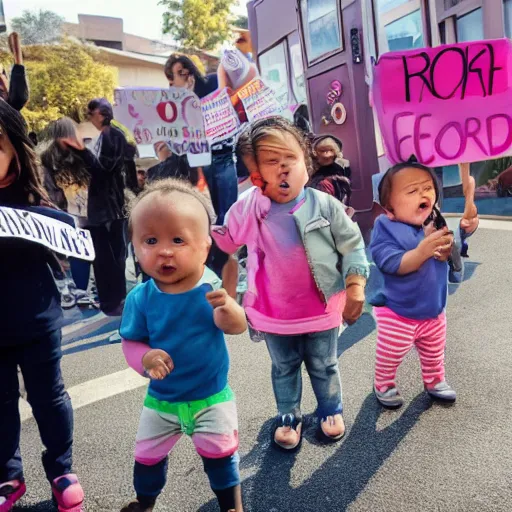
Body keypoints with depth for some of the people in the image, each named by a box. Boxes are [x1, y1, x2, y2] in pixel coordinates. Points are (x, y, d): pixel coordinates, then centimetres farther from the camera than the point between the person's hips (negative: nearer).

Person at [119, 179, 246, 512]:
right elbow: (131, 342, -9)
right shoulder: (141, 298, -18)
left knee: (220, 453, 8)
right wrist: (146, 358, -31)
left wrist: (227, 308, -47)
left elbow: (237, 327, -25)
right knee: (148, 456, 21)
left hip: (212, 396, -3)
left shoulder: (210, 288, -21)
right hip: (161, 399, 3)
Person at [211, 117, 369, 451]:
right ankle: (289, 416, 44)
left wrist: (356, 288, -10)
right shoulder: (248, 208, -12)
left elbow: (352, 246, -7)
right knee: (284, 368, 22)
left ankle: (331, 409, 48)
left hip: (322, 309, -1)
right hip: (274, 313, 1)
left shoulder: (325, 205, -15)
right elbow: (223, 240, 6)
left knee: (324, 366, 21)